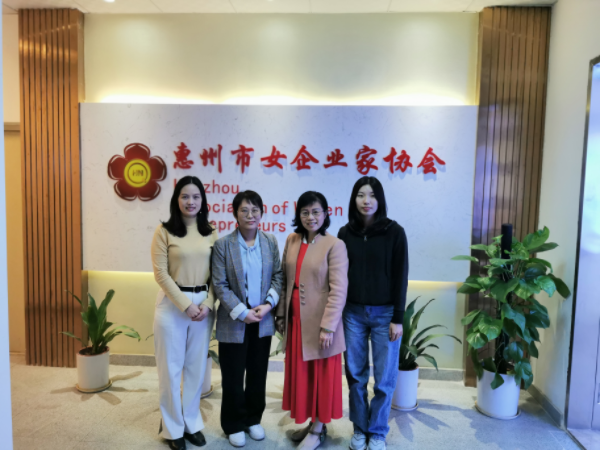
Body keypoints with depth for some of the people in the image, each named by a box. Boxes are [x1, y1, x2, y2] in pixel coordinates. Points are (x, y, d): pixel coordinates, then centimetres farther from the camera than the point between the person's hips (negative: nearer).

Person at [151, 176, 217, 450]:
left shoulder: (210, 233, 6)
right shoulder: (164, 231, -4)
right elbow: (161, 274, -9)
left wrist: (207, 303, -9)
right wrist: (185, 304, -13)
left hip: (203, 305, 3)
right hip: (172, 305, -3)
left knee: (197, 367, 12)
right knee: (171, 368, 8)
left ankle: (192, 423, 30)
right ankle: (173, 428, 26)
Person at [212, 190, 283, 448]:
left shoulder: (270, 242, 2)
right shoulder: (223, 245, -9)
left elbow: (278, 276, 2)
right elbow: (220, 285, -11)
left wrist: (268, 303, -12)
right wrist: (242, 312, -16)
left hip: (263, 320, 3)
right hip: (234, 321, -3)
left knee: (258, 374, 16)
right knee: (233, 376, 11)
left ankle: (253, 419, 36)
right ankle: (234, 425, 31)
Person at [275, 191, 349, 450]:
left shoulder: (334, 245, -13)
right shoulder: (292, 241, 5)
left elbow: (339, 290, -16)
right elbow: (285, 280, 10)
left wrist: (328, 326, -19)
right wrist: (281, 314, 9)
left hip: (319, 322, -6)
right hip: (296, 321, 6)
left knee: (321, 375, 10)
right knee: (300, 373, 16)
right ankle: (311, 422, 36)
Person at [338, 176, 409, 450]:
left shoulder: (394, 232, -5)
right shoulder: (346, 233, 2)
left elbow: (400, 277, -5)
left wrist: (398, 318, -7)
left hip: (384, 313, -2)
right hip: (353, 312, 2)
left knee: (384, 378, 6)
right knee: (355, 375, 11)